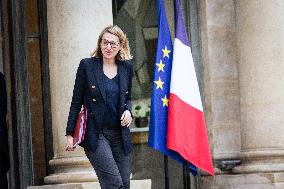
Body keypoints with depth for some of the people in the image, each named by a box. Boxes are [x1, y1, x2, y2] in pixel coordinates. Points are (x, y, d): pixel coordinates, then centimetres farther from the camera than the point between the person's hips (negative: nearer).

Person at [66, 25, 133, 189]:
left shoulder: (126, 68, 9)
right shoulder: (87, 65, -1)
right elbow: (76, 102, 2)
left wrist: (128, 111, 0)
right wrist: (70, 134, -2)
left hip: (120, 134, 4)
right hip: (95, 134, -4)